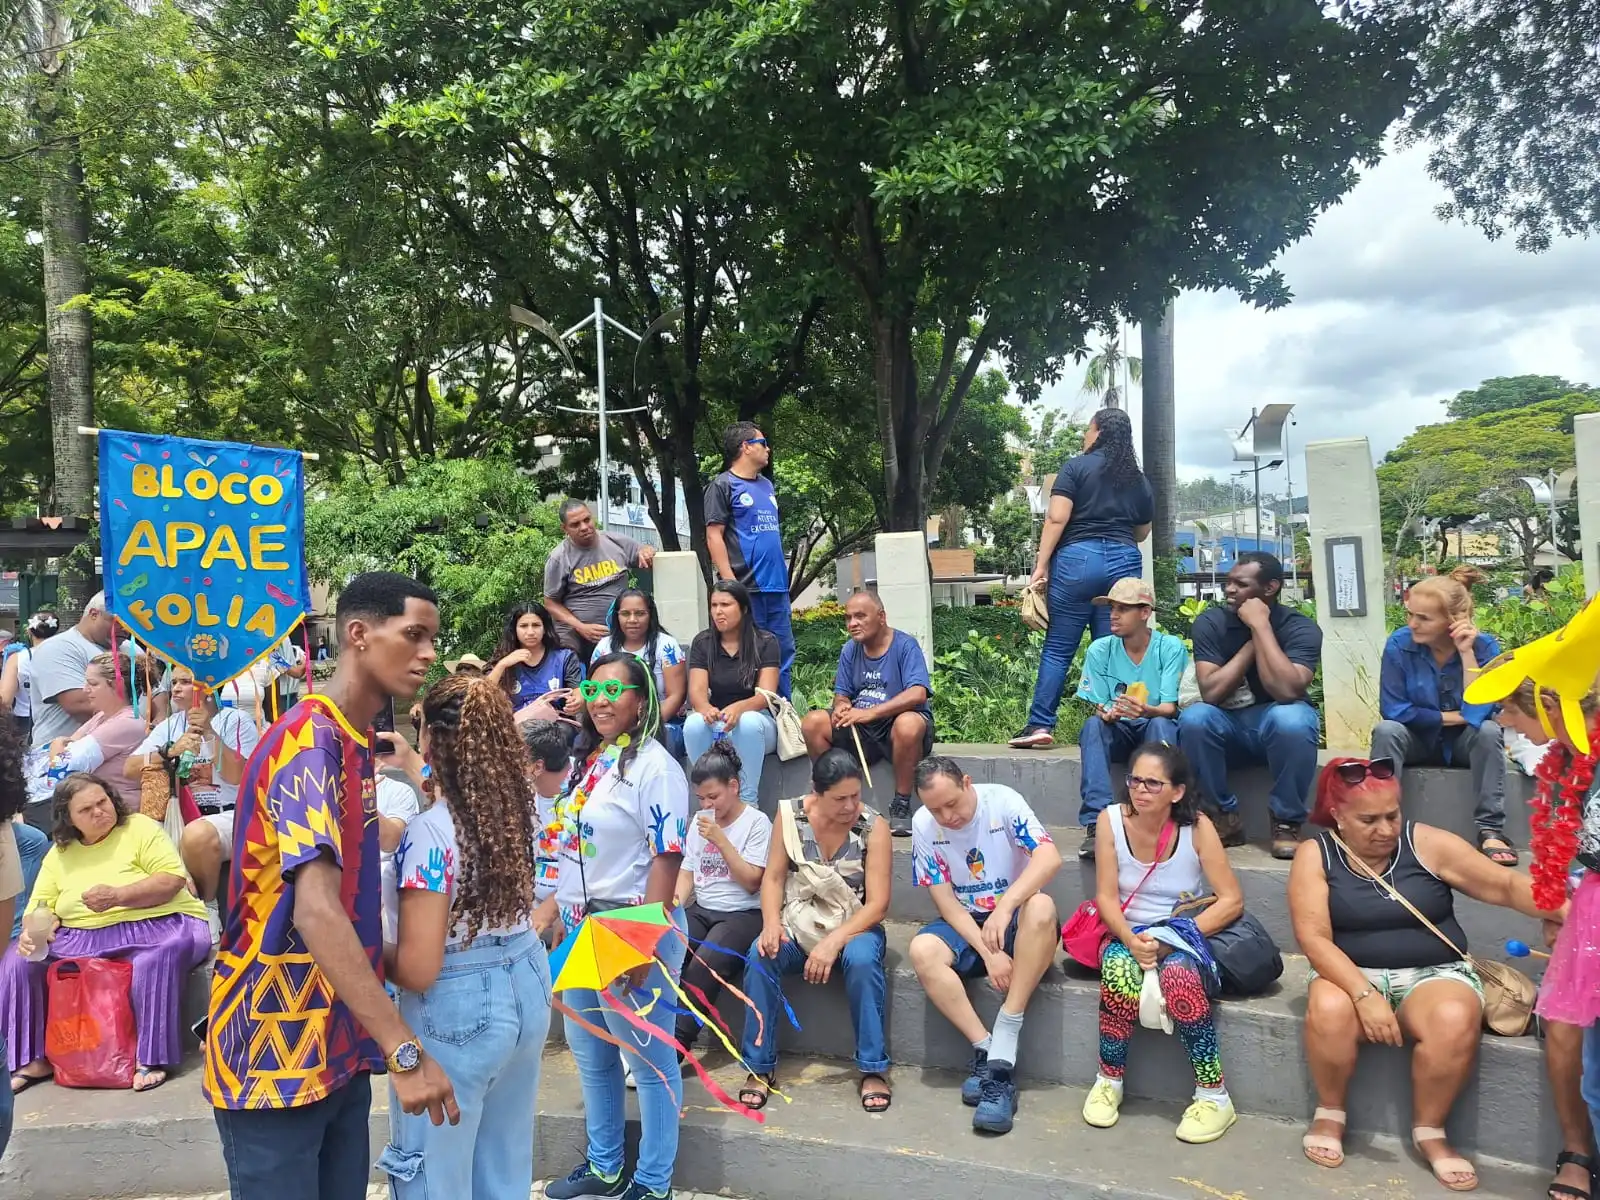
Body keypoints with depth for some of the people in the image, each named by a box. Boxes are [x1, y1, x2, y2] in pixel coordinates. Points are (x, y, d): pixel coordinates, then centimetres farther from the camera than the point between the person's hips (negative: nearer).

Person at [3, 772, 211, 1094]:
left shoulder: (140, 828, -1)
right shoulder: (59, 853, 14)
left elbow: (173, 880, -11)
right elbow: (41, 906, 10)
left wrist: (118, 896, -23)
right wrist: (34, 929, -13)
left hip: (156, 926, -6)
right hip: (83, 939, 6)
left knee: (154, 961, -37)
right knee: (18, 961, -9)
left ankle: (151, 1058, -25)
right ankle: (33, 1059, 0)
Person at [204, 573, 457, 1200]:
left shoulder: (352, 742, 10)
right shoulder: (312, 739, -19)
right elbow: (316, 910, -29)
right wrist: (404, 1050, -31)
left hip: (336, 1043, 8)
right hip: (277, 1052, -8)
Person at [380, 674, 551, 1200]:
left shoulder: (429, 831, -23)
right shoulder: (516, 808, -3)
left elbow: (418, 968, -23)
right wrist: (410, 761, 31)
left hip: (457, 1010, -7)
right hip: (528, 986, 7)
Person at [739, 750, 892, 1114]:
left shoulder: (873, 826, -13)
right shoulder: (790, 814, -6)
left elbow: (877, 903, -15)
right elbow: (773, 877, -3)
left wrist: (833, 941, -27)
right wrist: (772, 923, -23)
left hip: (853, 927, -2)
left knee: (861, 958, -35)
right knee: (761, 954, -28)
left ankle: (873, 1068, -18)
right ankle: (760, 1067, -13)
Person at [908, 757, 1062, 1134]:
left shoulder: (1002, 800, -15)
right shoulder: (923, 825, -9)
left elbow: (1050, 857, -28)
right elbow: (945, 901, -9)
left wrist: (1005, 907, -42)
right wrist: (989, 953, -20)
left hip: (1014, 920, -1)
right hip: (965, 923, 2)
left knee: (1041, 907, -36)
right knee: (923, 952, -30)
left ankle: (1001, 1049, -34)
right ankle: (987, 1051, -22)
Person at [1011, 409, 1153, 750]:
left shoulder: (1076, 467, 3)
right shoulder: (1139, 480, 16)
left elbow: (1056, 519, -7)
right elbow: (1141, 532, 21)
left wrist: (1041, 565, -8)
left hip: (1078, 559, -4)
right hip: (1125, 563, 4)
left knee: (1057, 648, 0)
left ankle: (1040, 725, -3)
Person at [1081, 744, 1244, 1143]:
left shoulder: (1197, 827, -13)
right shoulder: (1111, 820, -9)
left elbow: (1232, 900, -13)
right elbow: (1106, 897, -8)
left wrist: (1171, 939, -21)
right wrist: (1131, 939, -27)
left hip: (1185, 938, -1)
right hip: (1128, 936, 1)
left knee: (1179, 975, -35)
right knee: (1120, 971, -33)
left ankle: (1214, 1096, -18)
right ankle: (1109, 1081, -11)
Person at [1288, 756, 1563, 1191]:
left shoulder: (1427, 843, -4)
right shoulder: (1315, 855, -6)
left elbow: (1506, 886, -5)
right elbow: (1313, 937, -14)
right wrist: (1364, 995, -28)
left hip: (1435, 973, 1)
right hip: (1352, 975, 0)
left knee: (1455, 1020, -33)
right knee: (1328, 1008, -34)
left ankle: (1429, 1130, -6)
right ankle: (1330, 1113, -5)